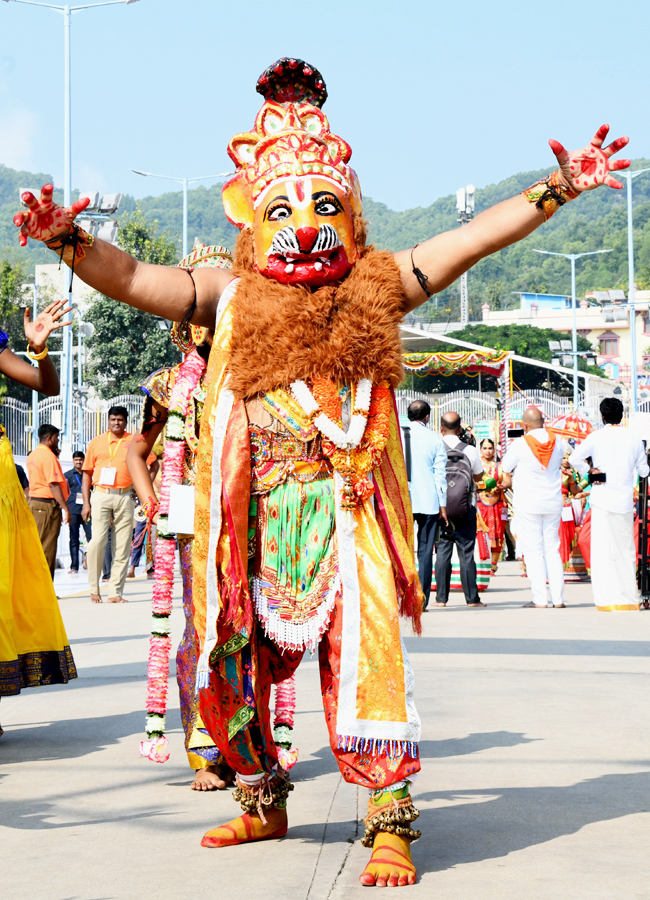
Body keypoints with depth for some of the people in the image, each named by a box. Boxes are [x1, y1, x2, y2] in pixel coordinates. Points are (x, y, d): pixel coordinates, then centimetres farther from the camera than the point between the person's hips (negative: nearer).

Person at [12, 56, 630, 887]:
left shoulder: (377, 288, 6)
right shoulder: (230, 299, 5)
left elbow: (473, 238, 2)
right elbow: (133, 280, -4)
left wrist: (555, 191, -5)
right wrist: (70, 241, -21)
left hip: (346, 514, -2)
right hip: (255, 521, 2)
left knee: (363, 660, -12)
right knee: (230, 668, 10)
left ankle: (389, 826, -7)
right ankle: (263, 802, 32)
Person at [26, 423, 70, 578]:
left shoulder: (32, 455, 14)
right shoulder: (48, 456, -15)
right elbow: (54, 484, -21)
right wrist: (65, 508, -21)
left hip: (33, 502, 9)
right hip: (48, 504, -9)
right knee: (47, 549, -6)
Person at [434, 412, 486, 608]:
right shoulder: (470, 451, -5)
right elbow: (478, 476, 10)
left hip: (440, 508, 1)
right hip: (466, 509, -1)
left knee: (442, 551, 6)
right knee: (466, 553, 4)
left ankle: (441, 597, 5)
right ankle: (472, 598, 5)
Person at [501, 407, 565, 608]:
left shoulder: (520, 444, -13)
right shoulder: (556, 443, 1)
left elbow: (505, 469, -3)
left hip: (528, 503, -4)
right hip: (553, 502, 4)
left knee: (533, 550, 0)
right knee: (552, 548, 10)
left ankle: (539, 599, -4)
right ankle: (558, 598, 7)